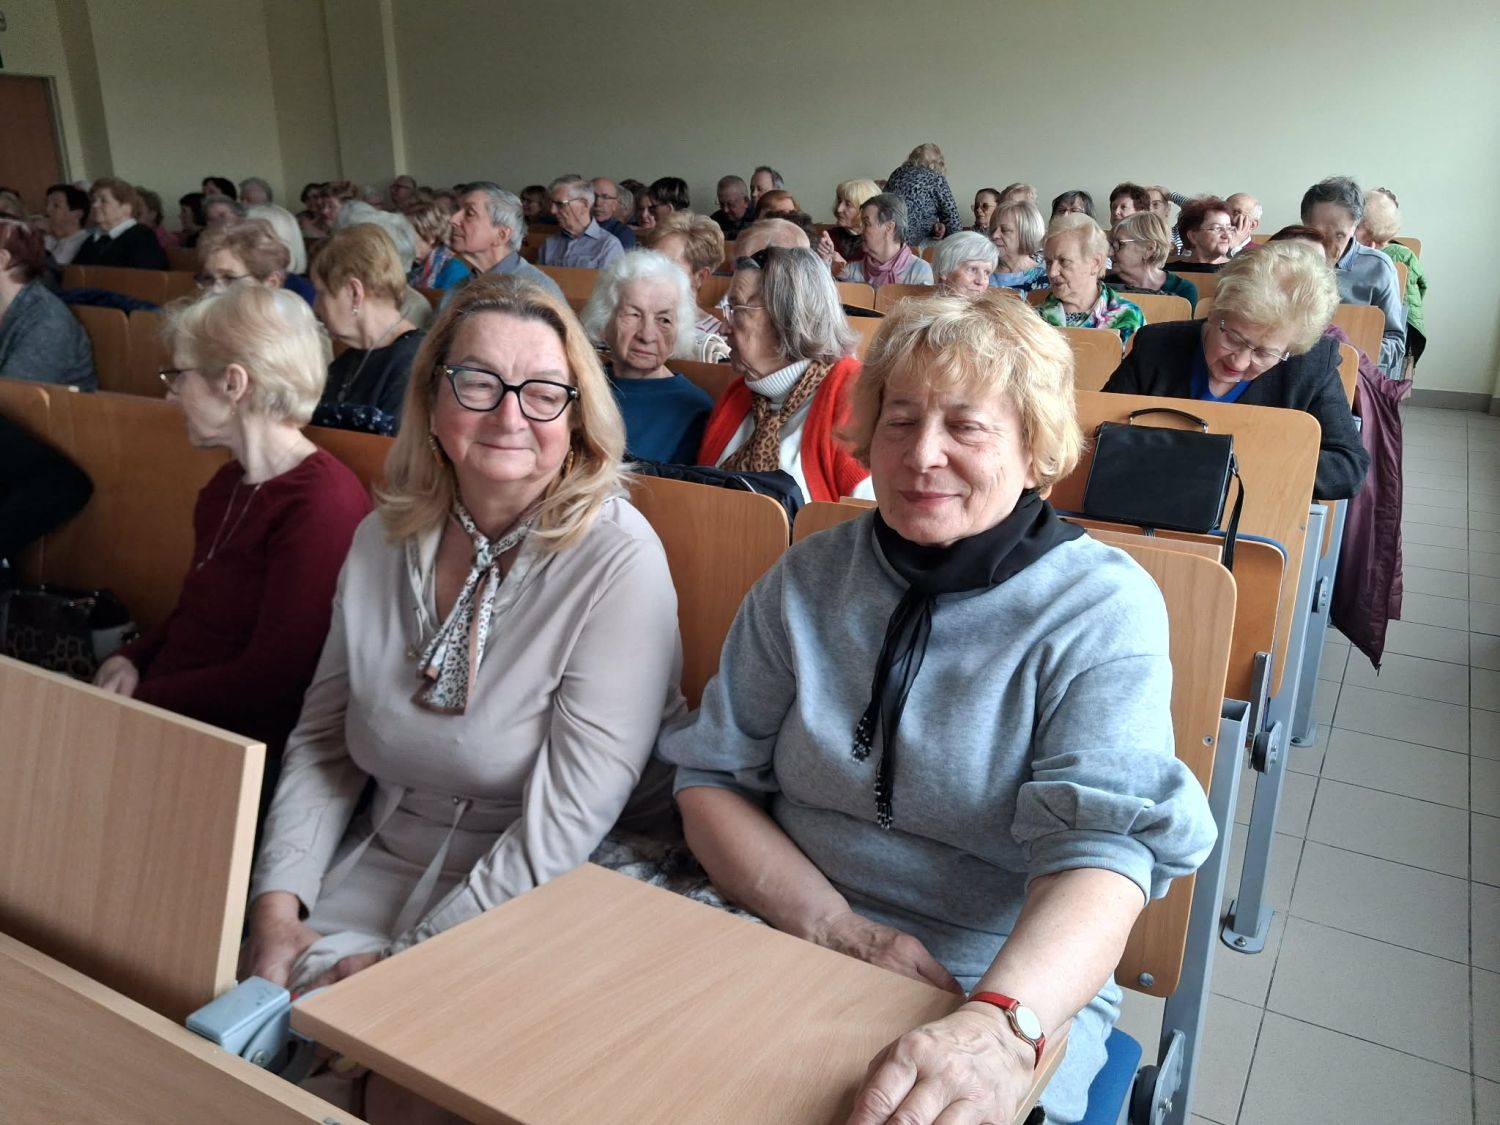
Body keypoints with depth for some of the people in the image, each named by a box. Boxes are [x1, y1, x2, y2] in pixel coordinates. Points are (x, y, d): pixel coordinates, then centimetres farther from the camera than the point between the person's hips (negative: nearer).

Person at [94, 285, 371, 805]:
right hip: (166, 719, 9)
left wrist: (138, 698, -11)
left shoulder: (322, 504, -18)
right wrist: (130, 660, 3)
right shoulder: (228, 485, 13)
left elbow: (271, 679, -19)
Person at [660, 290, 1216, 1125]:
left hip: (1017, 989, -2)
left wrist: (997, 1026, -35)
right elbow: (713, 776, 3)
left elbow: (1102, 848, -17)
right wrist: (839, 929, -12)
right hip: (785, 943, 3)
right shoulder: (808, 578, 4)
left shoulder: (1103, 609, -6)